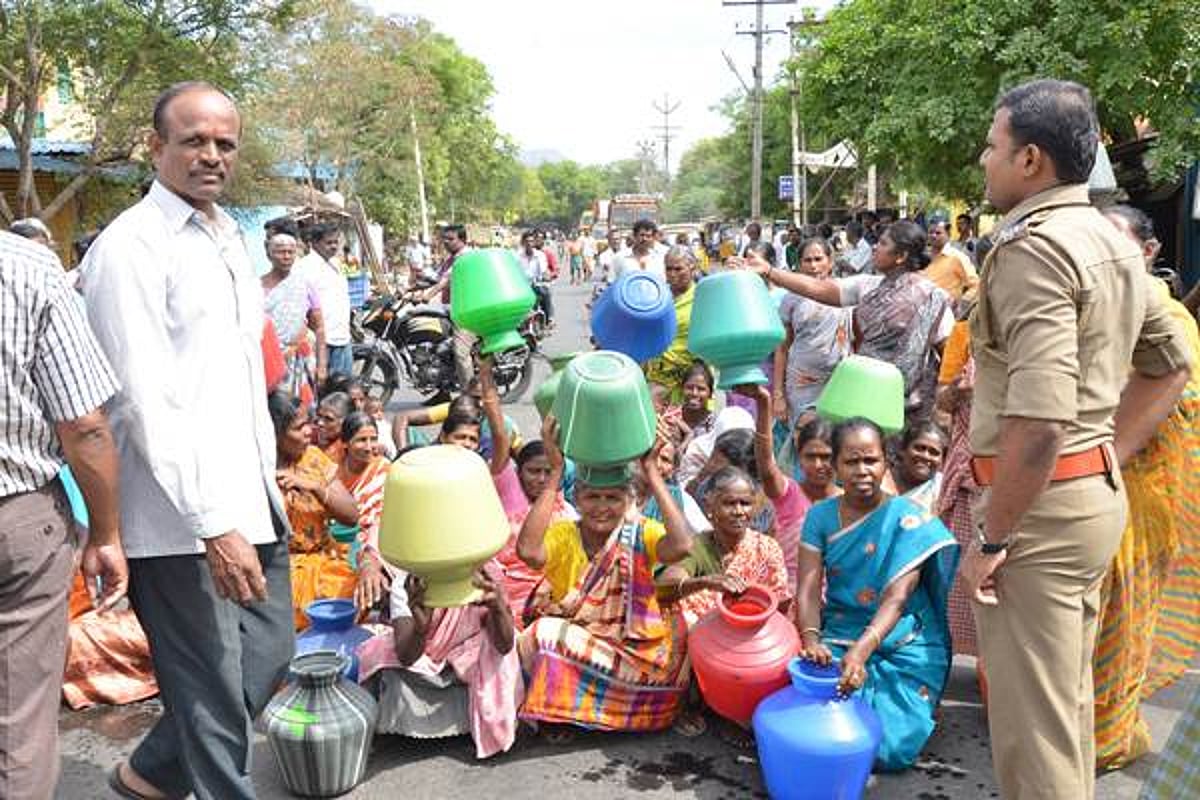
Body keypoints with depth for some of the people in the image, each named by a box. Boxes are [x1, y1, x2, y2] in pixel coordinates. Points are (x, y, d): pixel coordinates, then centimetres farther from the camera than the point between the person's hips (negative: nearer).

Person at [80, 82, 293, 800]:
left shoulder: (229, 238, 15)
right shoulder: (130, 247, -12)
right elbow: (146, 402, -19)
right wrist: (213, 523, -22)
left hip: (249, 499, 9)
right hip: (181, 518, -9)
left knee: (270, 656, 19)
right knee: (212, 692, 3)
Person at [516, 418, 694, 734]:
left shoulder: (639, 533, -2)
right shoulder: (563, 535, -4)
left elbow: (682, 545, -25)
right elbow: (529, 551, -28)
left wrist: (652, 472, -22)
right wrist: (556, 472, -25)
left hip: (634, 645, 3)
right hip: (567, 643, -3)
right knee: (546, 634, -29)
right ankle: (557, 712, -2)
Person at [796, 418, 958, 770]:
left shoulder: (908, 519, -9)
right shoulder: (821, 516, 1)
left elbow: (897, 597, -19)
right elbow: (808, 589, -6)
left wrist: (861, 650, -35)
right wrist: (811, 640, -27)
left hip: (903, 646, -2)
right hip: (838, 638, 2)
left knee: (892, 747, -15)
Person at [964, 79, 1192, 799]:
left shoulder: (1033, 247, -19)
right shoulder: (1113, 242, 12)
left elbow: (1039, 418, -28)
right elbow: (1170, 368, 21)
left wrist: (991, 538, -19)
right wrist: (1106, 462, 17)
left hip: (1042, 505, -10)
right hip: (1098, 494, 10)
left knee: (1030, 719, 2)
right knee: (1068, 698, 23)